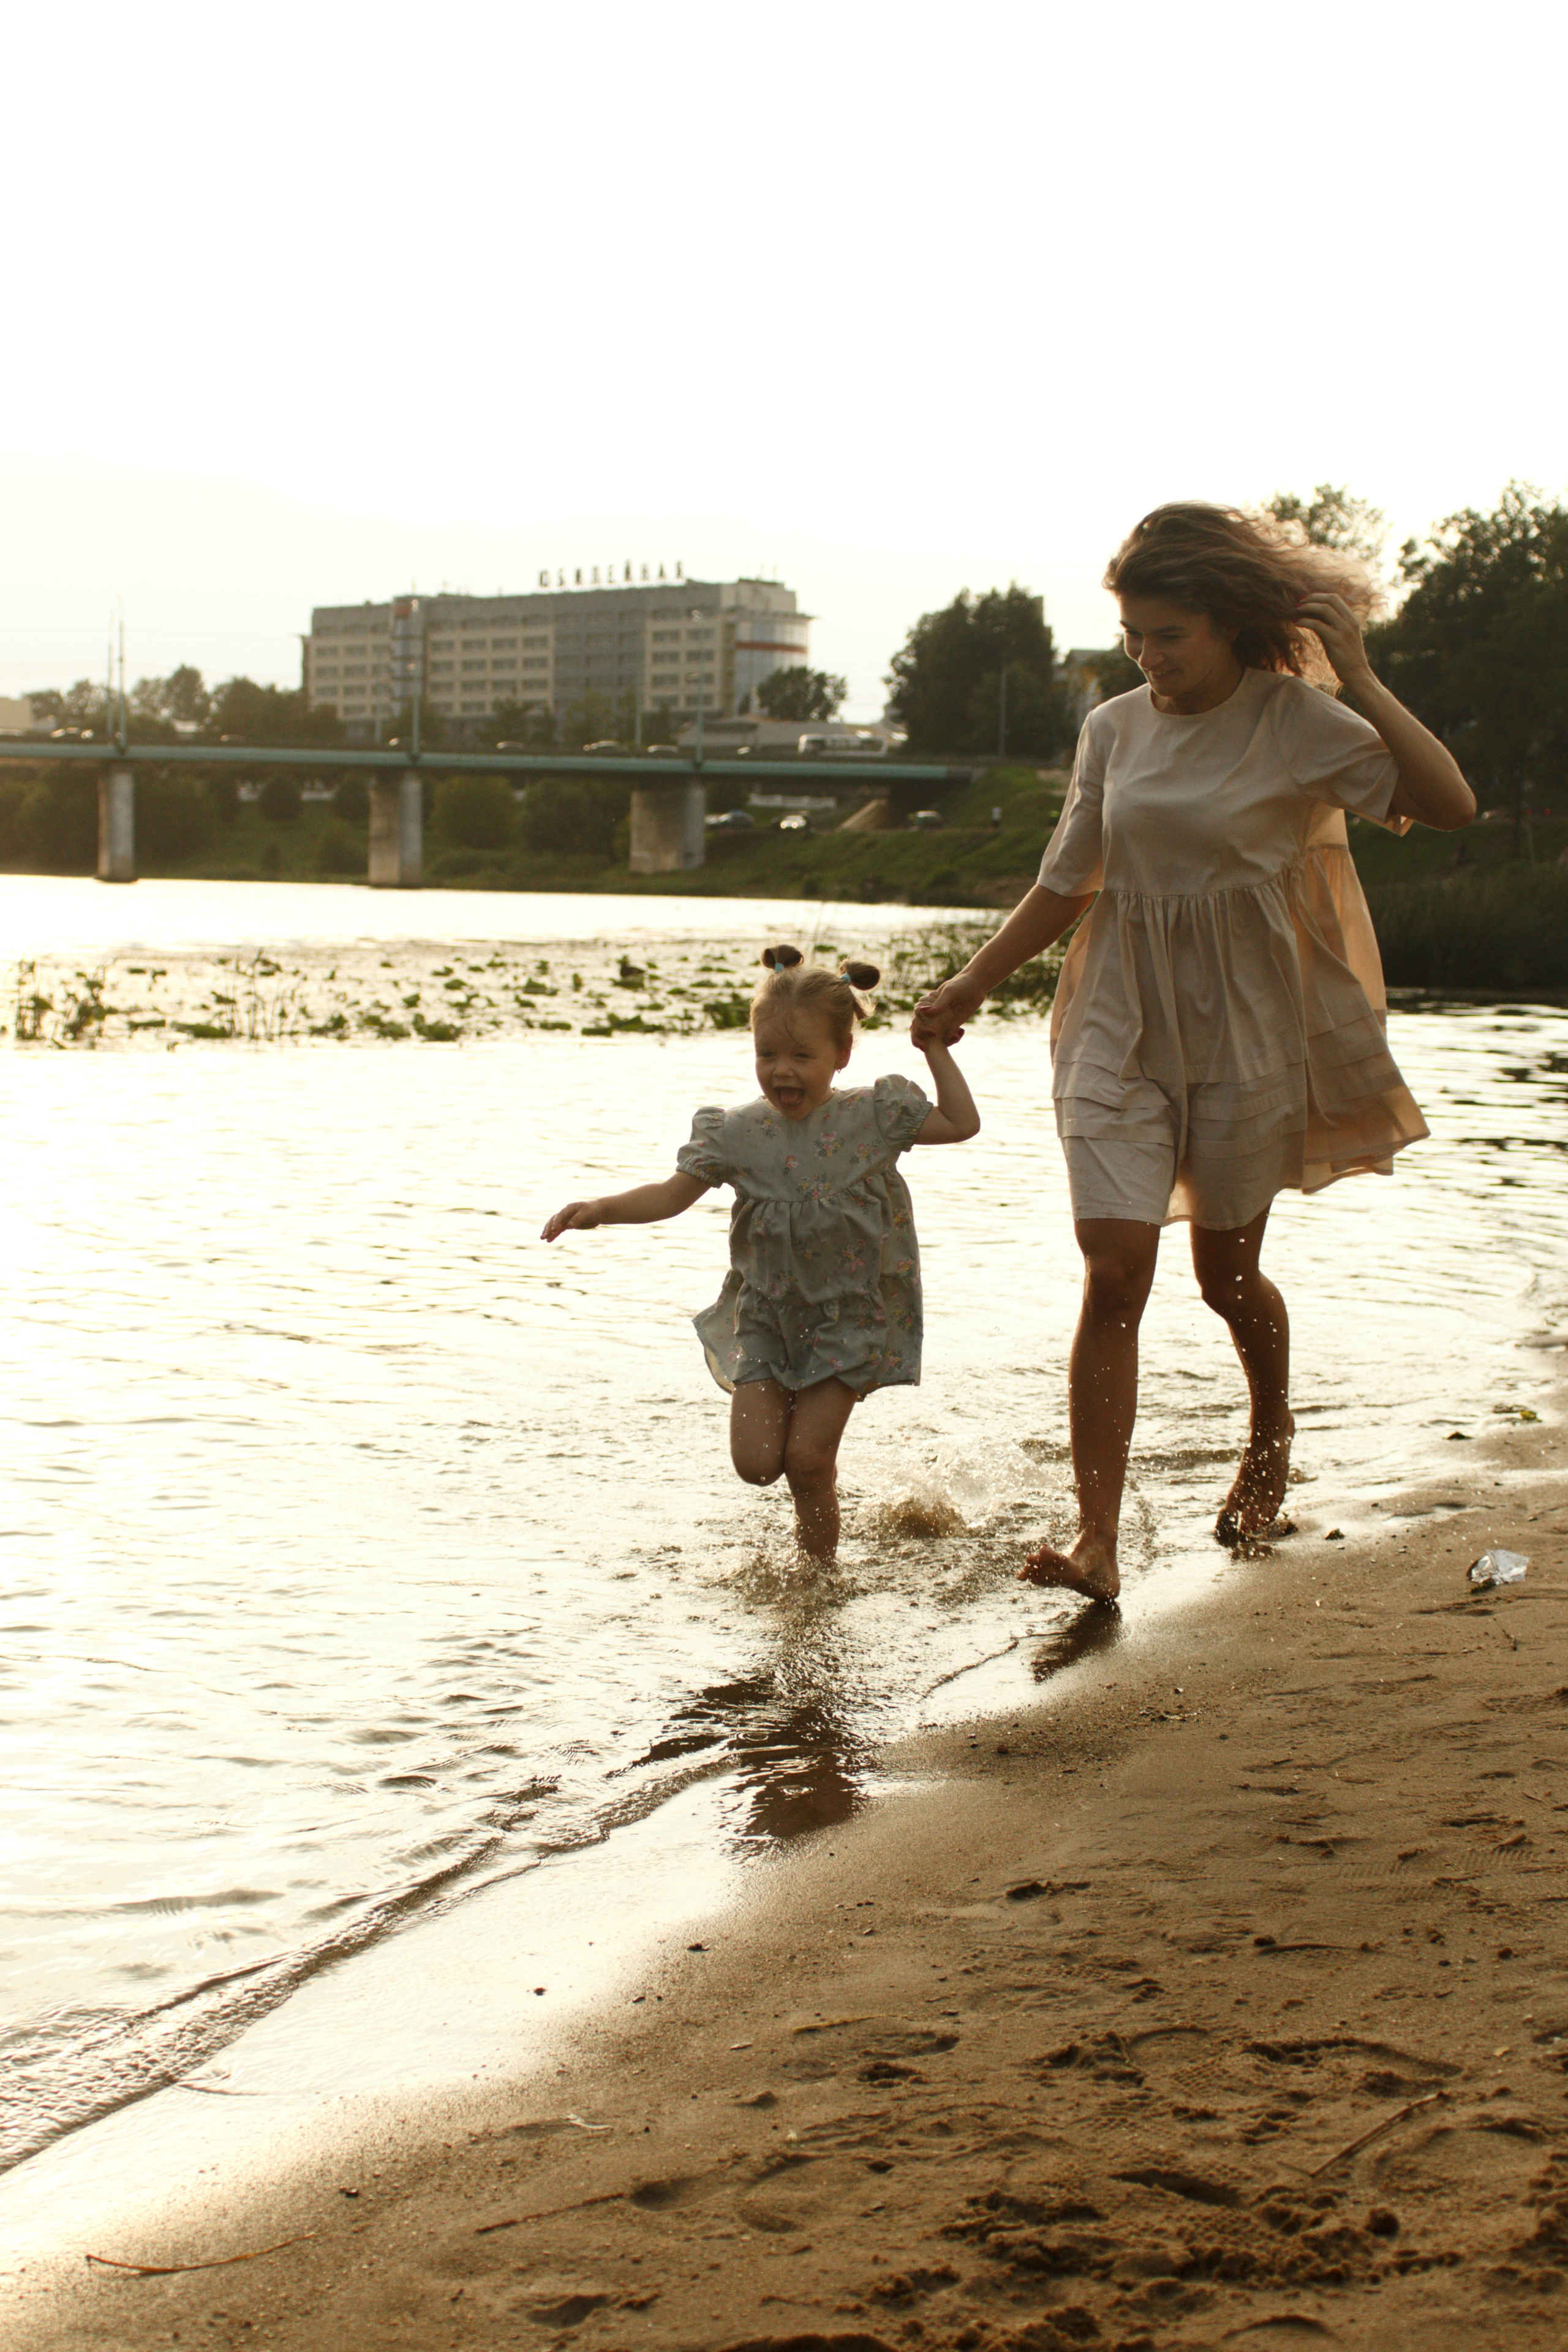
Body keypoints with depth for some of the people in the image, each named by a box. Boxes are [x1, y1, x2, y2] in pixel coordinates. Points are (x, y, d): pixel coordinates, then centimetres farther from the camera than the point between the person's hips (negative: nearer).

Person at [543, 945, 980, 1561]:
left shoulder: (871, 1117, -9)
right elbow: (673, 1193, -4)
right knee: (756, 1460, -6)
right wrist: (601, 1209, -18)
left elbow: (962, 1124, -1)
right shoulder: (739, 1133, -7)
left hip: (850, 1315, -2)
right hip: (765, 1313, 2)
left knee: (805, 1459, -8)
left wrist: (935, 1048, -6)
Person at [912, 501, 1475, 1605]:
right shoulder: (1115, 731, 5)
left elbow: (1450, 804, -19)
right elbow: (1067, 883, 16)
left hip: (1247, 1030, -3)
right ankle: (1095, 1539, -13)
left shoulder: (1296, 721, -7)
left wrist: (1360, 682, -22)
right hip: (1124, 1026, 3)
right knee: (1114, 1270, -10)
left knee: (1227, 1269, 11)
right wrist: (972, 984, 15)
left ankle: (1273, 1430, 45)